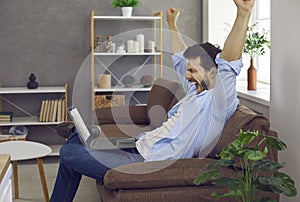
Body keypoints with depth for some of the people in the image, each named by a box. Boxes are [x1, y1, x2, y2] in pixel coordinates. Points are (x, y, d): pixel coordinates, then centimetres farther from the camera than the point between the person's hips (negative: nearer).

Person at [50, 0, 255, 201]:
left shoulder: (218, 102, -17)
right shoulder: (197, 91, 12)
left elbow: (228, 63, -35)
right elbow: (180, 58, 28)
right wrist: (172, 24, 36)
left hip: (149, 163, -11)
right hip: (141, 144, 11)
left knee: (68, 154, -6)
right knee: (78, 137, 18)